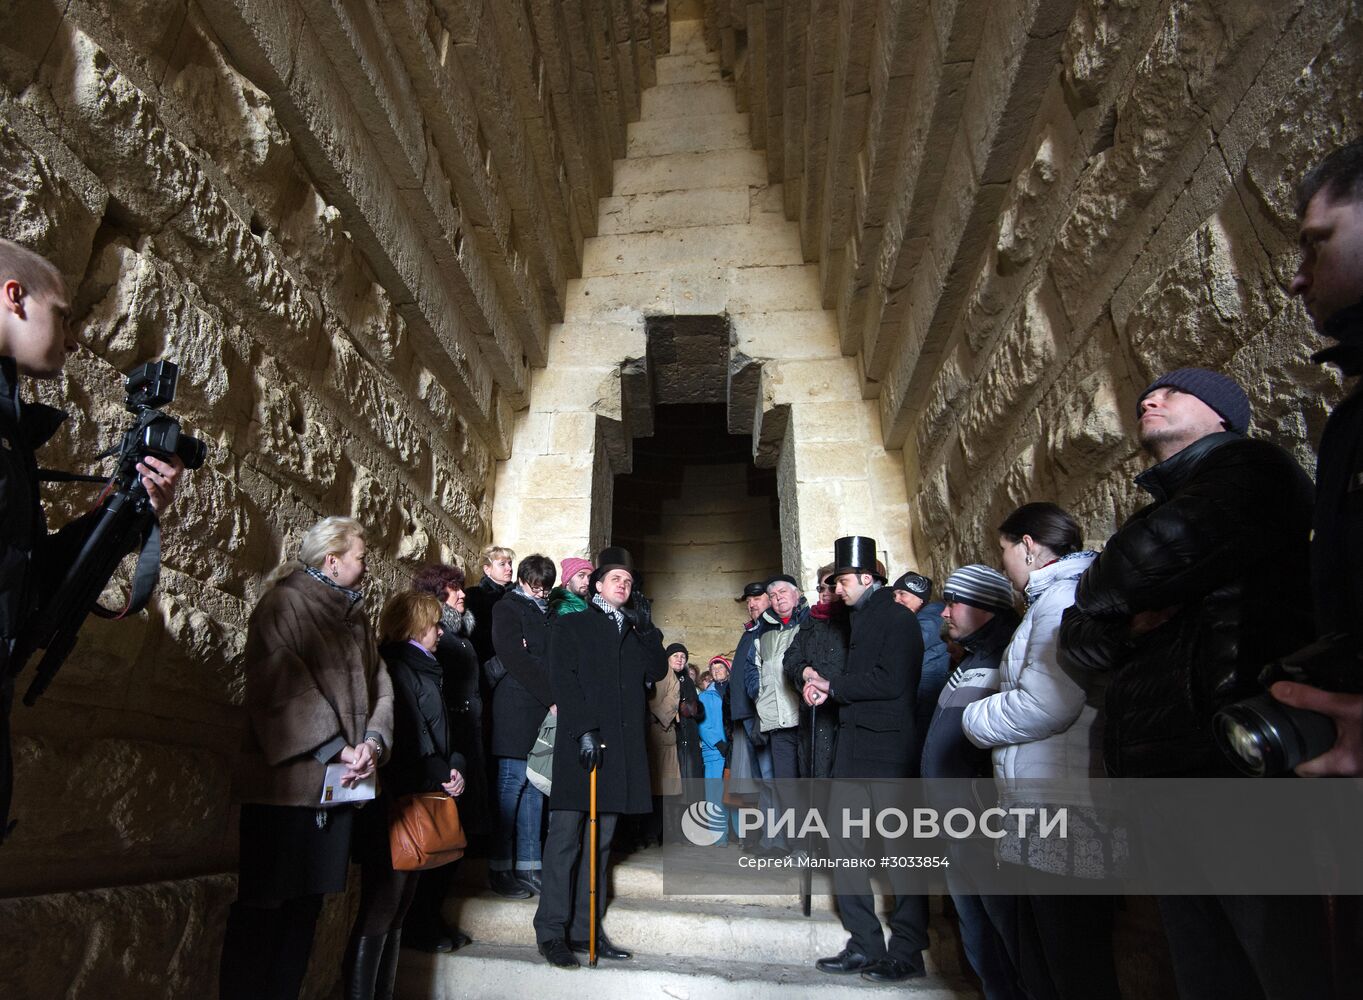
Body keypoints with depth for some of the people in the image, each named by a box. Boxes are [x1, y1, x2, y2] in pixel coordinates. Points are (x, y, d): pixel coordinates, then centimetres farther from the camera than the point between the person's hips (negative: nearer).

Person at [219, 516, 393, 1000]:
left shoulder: (356, 616, 16)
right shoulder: (284, 602, -6)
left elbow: (380, 687, 10)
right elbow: (284, 688, -16)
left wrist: (372, 742, -7)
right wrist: (337, 748, -19)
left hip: (339, 784, 7)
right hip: (286, 780, -6)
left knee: (306, 904, 13)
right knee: (263, 907, 2)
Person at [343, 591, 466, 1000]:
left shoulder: (425, 670, 14)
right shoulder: (395, 668, -14)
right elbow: (406, 743, -21)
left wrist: (454, 766, 0)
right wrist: (441, 775, -13)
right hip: (392, 809, -10)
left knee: (396, 915, 17)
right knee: (378, 918, -1)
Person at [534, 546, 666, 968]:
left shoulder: (634, 632, 21)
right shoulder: (570, 626, 6)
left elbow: (657, 671, 10)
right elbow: (563, 681, -5)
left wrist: (647, 630, -2)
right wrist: (584, 730, -14)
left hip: (621, 745, 5)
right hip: (580, 743, -5)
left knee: (601, 839, 8)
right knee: (566, 836, -4)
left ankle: (586, 929, 16)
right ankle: (551, 932, 4)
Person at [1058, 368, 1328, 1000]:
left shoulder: (1251, 469, 2)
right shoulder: (1154, 513, 24)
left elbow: (1151, 559, -19)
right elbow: (1075, 648, 17)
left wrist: (1102, 595, 2)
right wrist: (1129, 620, -4)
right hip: (1159, 779, 8)